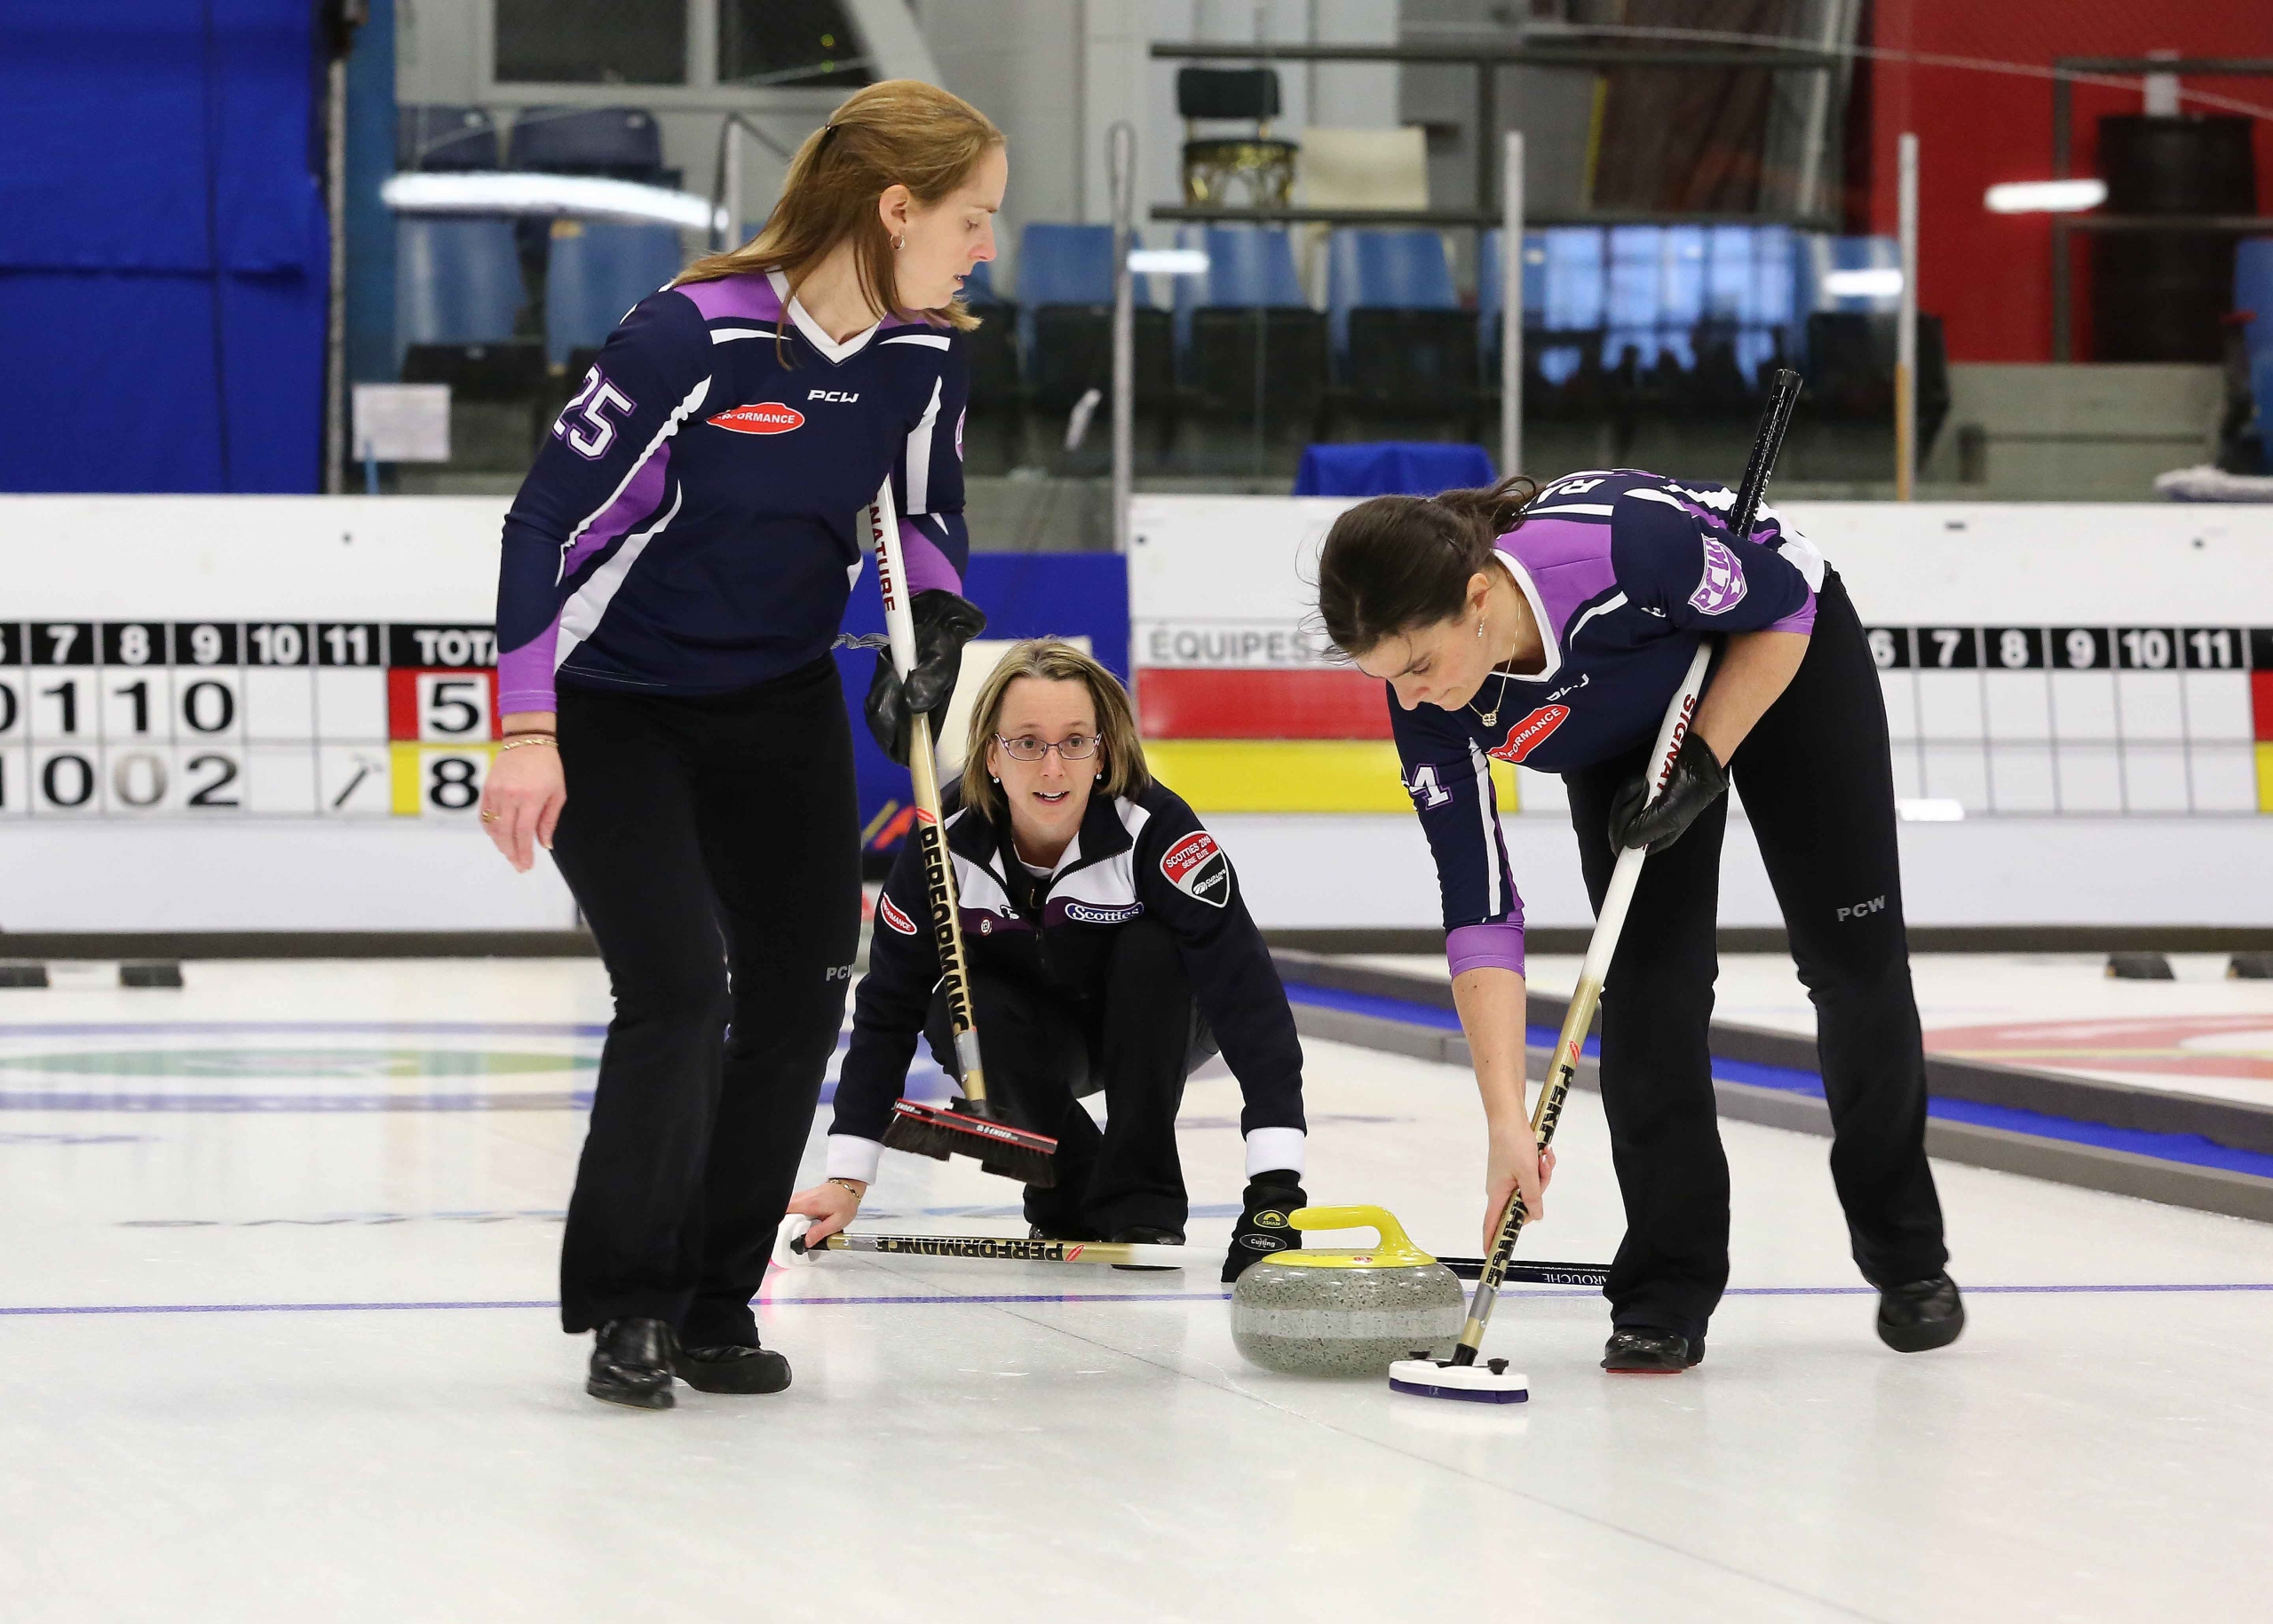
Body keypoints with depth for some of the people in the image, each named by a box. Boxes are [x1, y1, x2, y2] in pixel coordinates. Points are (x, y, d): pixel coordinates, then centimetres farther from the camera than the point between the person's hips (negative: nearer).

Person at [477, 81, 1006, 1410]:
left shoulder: (928, 354, -7)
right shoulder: (695, 336, -27)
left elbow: (929, 507, 13)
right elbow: (549, 516, -24)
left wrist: (942, 628, -8)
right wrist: (528, 731, -27)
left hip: (783, 706, 7)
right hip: (617, 712, -6)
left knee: (802, 988, 1)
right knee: (679, 984, -17)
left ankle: (719, 1300, 15)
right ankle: (628, 1308, -2)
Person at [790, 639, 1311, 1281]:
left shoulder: (1155, 830, -34)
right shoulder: (948, 843, -25)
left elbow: (1247, 994, -40)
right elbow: (887, 1010, -16)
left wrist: (1275, 1182, -49)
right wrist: (847, 1180, -22)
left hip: (1157, 1027, -1)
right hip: (1041, 1044, 1)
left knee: (1150, 947, -33)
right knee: (966, 1014, -31)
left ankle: (1139, 1202, -18)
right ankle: (1071, 1194, -5)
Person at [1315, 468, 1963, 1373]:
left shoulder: (1623, 543, -45)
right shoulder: (1429, 706, -30)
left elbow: (1786, 597, -24)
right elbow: (1479, 914, -27)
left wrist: (1702, 763, -28)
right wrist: (1508, 1123, -32)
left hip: (1784, 656, -2)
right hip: (1625, 733, 2)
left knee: (1854, 957, 4)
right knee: (1649, 976, -12)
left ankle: (1907, 1255, 21)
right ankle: (1664, 1294, -5)